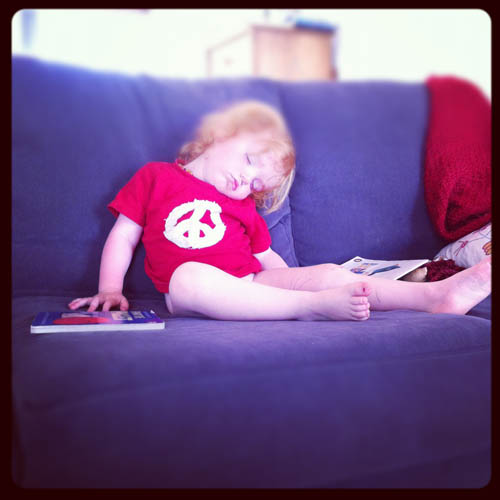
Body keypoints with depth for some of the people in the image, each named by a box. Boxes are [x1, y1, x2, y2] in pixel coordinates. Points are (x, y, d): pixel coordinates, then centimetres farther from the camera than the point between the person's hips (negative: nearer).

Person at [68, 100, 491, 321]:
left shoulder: (244, 208, 27)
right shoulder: (155, 177, 17)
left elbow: (269, 259, 20)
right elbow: (123, 237, 14)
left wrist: (309, 284, 3)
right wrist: (111, 291, 0)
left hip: (252, 284, 4)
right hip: (193, 293, -4)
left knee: (324, 272, -18)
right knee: (189, 276, -39)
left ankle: (435, 295, -26)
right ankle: (315, 307, -46)